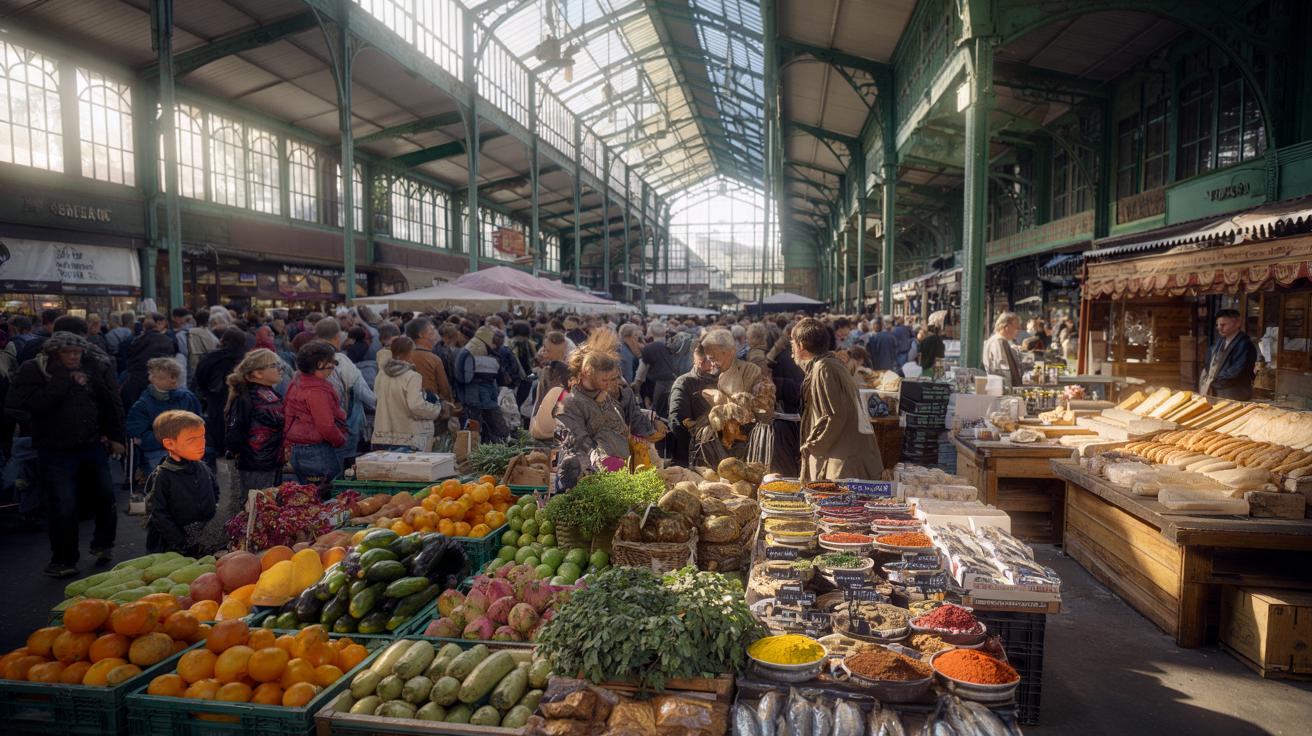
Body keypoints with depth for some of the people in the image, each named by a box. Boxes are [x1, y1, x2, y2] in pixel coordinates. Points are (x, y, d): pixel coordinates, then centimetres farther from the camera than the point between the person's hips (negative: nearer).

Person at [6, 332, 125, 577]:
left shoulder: (93, 367, 3)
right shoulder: (33, 370, -6)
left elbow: (113, 401, 8)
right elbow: (35, 405, -21)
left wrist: (115, 436, 6)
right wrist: (63, 380, -23)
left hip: (92, 445, 4)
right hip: (56, 451, -3)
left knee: (105, 496, 10)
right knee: (63, 507, -2)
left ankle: (103, 545, 32)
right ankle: (64, 561, 15)